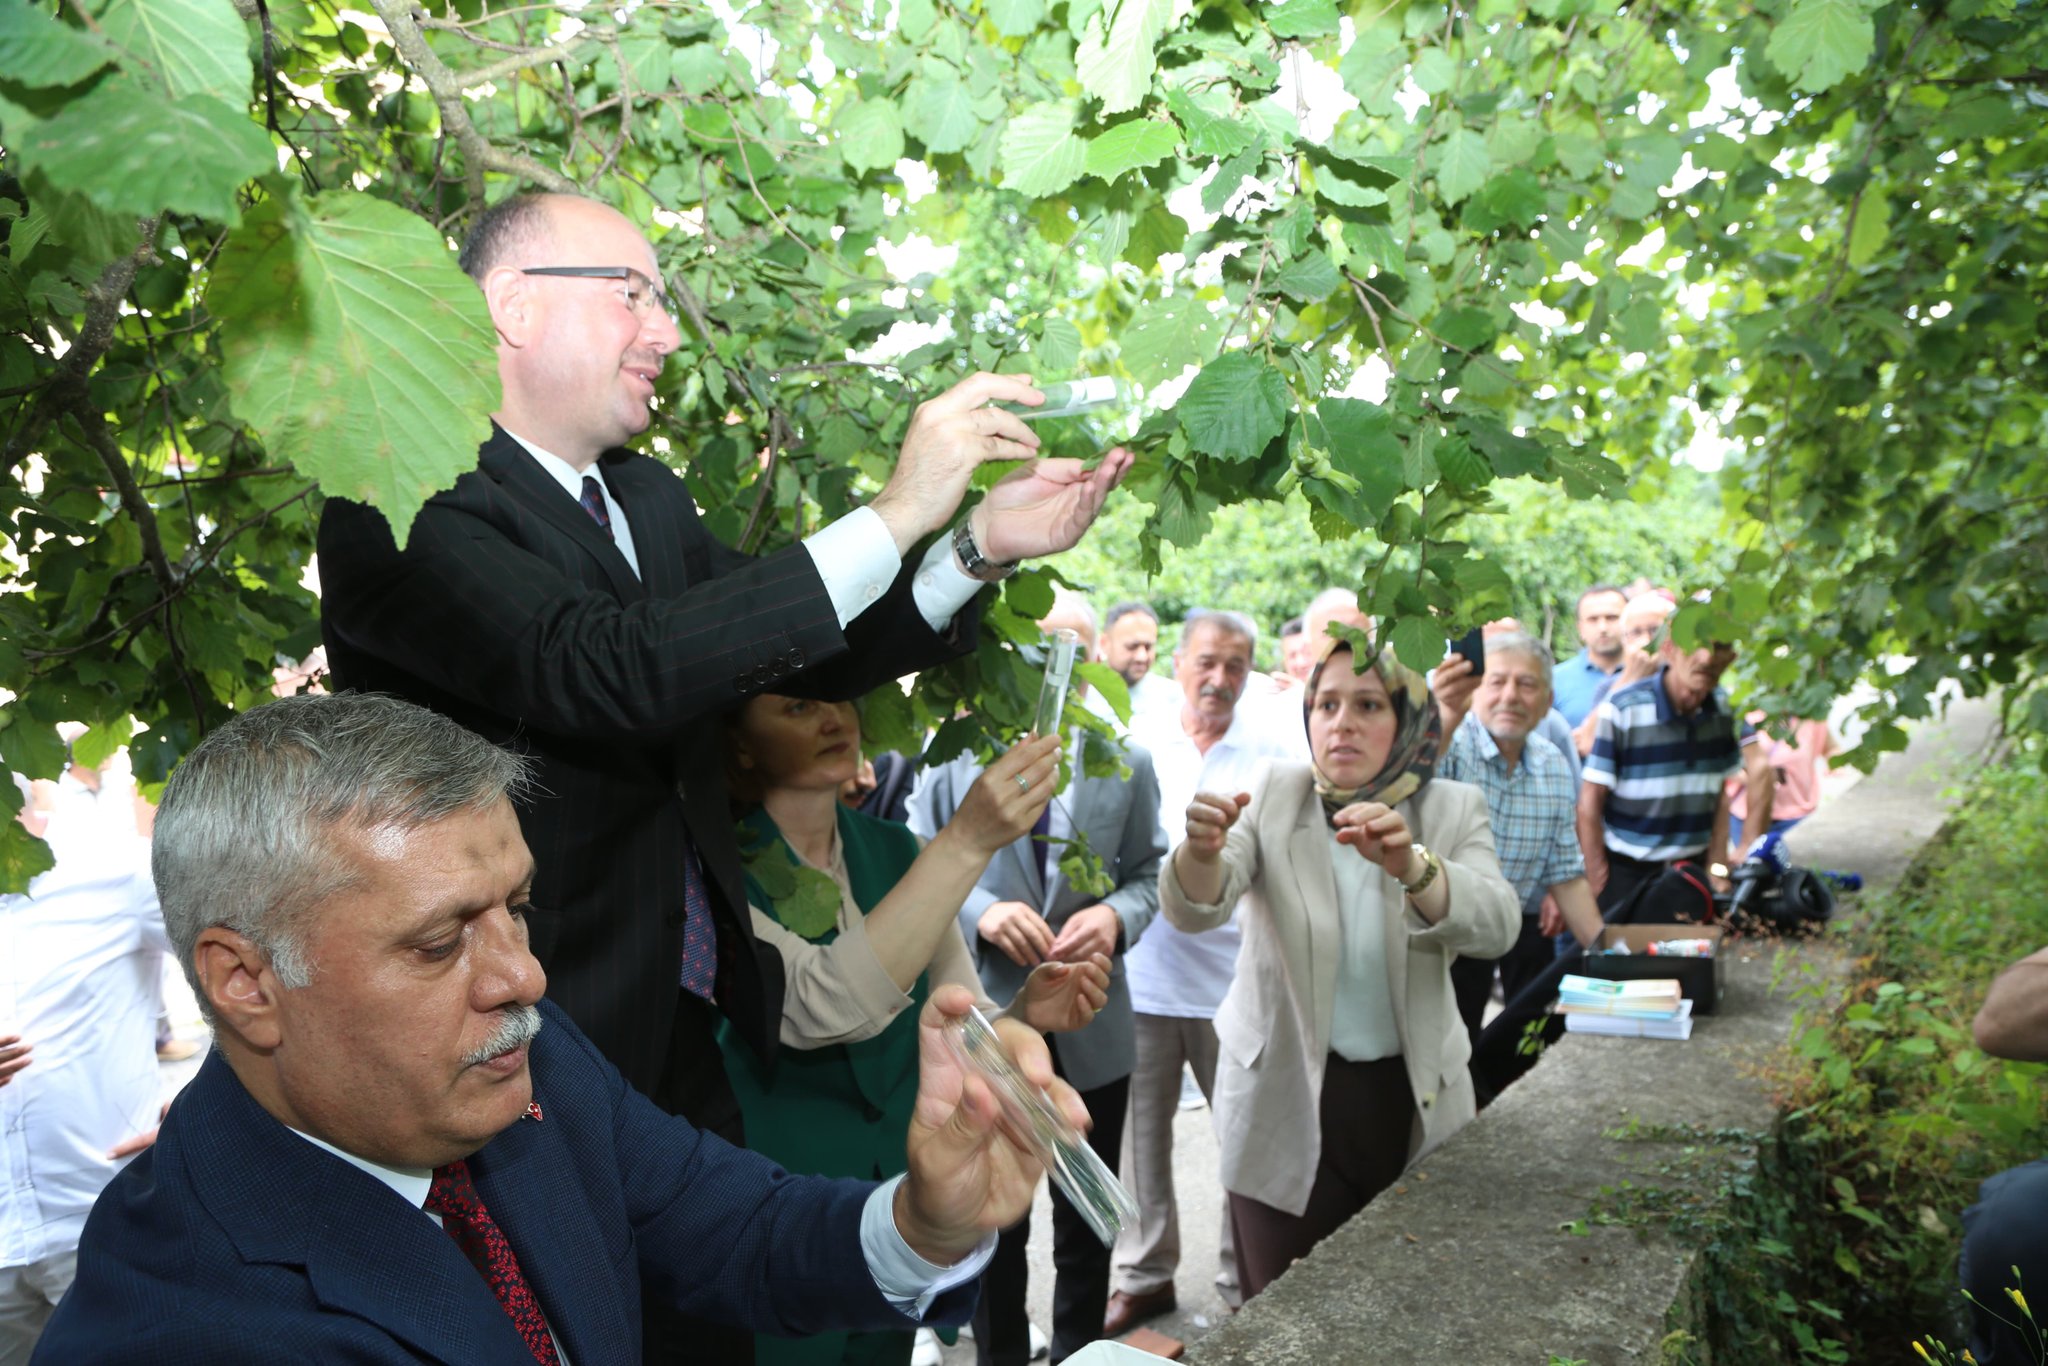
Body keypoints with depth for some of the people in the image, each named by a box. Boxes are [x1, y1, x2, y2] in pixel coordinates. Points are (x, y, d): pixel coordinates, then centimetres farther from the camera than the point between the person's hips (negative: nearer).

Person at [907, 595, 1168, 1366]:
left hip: (1093, 1031, 2)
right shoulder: (954, 755, -6)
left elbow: (1148, 873, 4)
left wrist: (1117, 916, -17)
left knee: (1086, 1223, 18)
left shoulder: (1128, 765, 1)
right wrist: (980, 910, -21)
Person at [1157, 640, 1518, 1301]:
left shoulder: (1452, 809, -4)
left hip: (1410, 1099, 1)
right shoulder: (1274, 794, -5)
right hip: (1283, 1100, -1)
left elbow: (1495, 926, -22)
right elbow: (1192, 910, -19)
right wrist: (1202, 849, -42)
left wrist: (1410, 864, -41)